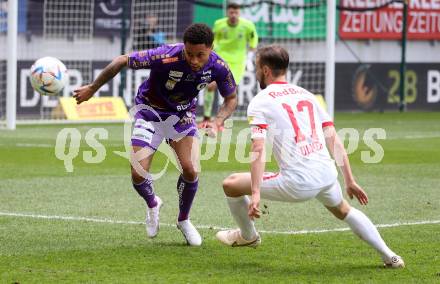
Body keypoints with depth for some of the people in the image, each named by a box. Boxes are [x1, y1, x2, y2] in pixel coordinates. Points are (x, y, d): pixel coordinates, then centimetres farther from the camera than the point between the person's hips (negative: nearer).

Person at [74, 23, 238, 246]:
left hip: (183, 114, 2)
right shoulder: (165, 57, -36)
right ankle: (152, 205, 26)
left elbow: (231, 99, -4)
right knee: (138, 175, -11)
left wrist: (218, 121, -24)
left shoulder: (218, 68, -24)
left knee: (190, 170, -15)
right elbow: (122, 61, -23)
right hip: (150, 112, -2)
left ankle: (183, 220, 13)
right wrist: (92, 89, -14)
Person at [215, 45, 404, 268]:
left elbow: (258, 149, -11)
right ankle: (389, 256, 29)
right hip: (327, 173, 6)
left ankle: (248, 236, 36)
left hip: (296, 183, -6)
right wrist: (349, 181, 17)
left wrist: (255, 193, -17)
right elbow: (334, 141, 15)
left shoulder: (260, 101, 2)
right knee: (344, 211, 36)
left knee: (231, 184, 13)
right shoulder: (307, 95, 20)